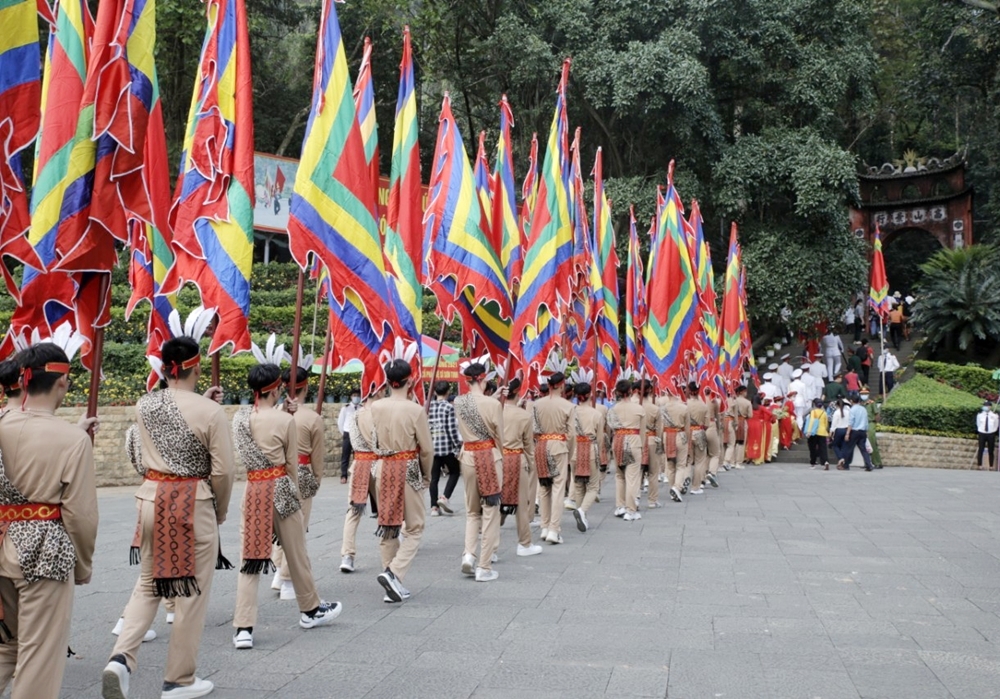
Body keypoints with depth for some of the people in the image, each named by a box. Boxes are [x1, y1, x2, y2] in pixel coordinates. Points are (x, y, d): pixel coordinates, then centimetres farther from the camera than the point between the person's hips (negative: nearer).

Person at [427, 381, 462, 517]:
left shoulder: (428, 406, 5)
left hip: (432, 446, 4)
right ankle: (445, 497, -2)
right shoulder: (449, 407, -8)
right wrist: (458, 445, -2)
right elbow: (452, 429, -10)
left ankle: (434, 507, 7)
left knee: (434, 476, 8)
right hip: (447, 445, -4)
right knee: (454, 472, 14)